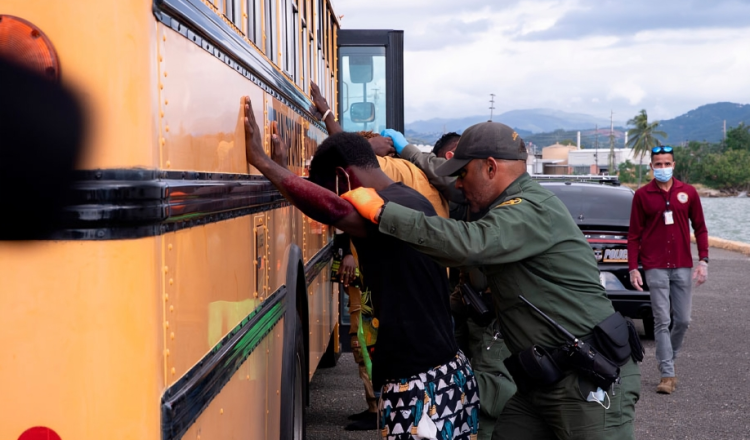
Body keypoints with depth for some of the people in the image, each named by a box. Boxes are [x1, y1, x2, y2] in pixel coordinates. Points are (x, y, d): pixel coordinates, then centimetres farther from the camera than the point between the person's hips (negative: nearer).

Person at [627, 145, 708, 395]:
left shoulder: (688, 193, 5)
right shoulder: (642, 195, 0)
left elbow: (700, 228, 9)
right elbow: (634, 234, 2)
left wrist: (703, 261, 0)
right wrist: (632, 268, -4)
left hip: (683, 267, 2)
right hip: (655, 268, -2)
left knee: (683, 320, 5)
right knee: (662, 321, -4)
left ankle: (668, 358, 29)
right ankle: (667, 374, 1)